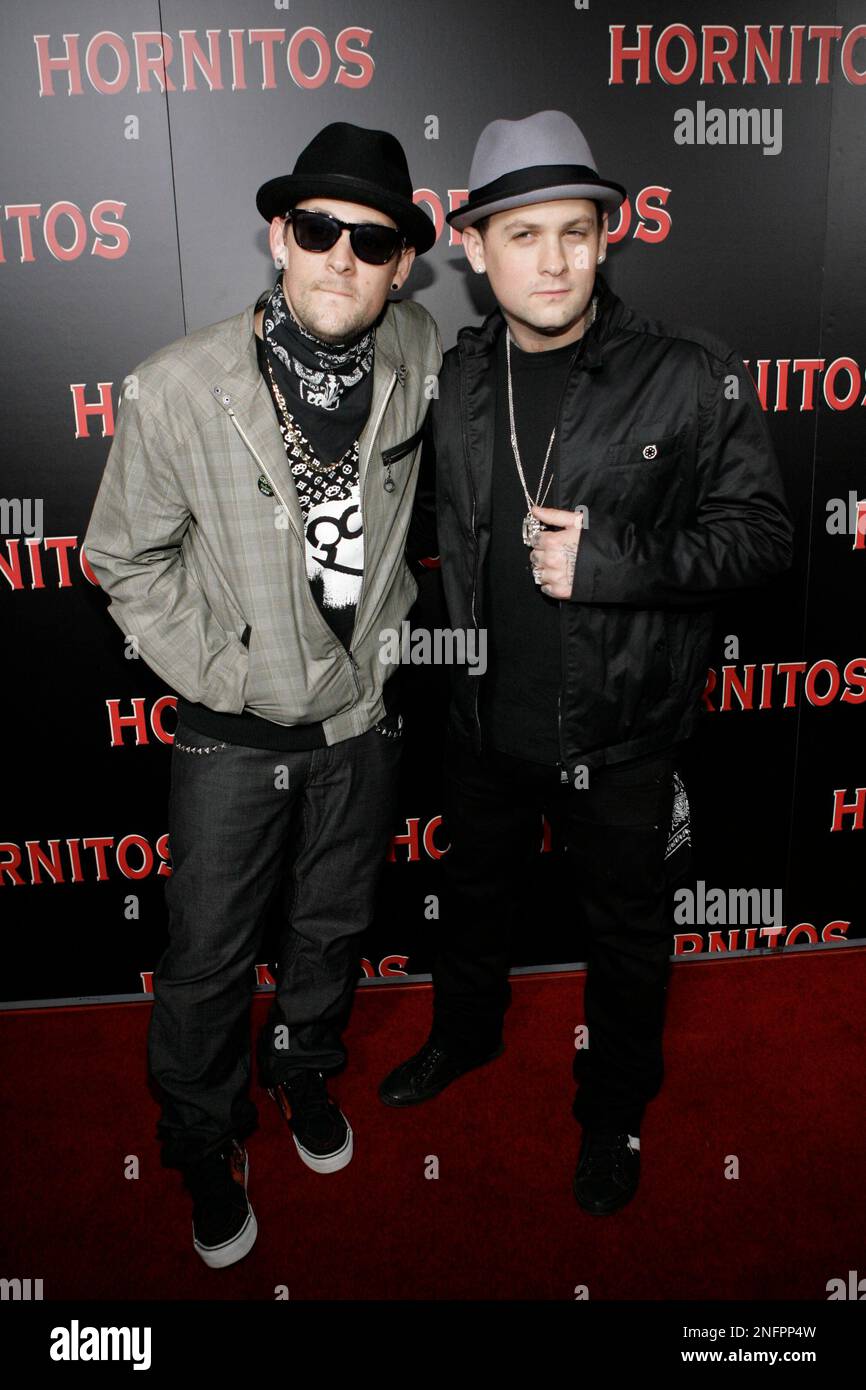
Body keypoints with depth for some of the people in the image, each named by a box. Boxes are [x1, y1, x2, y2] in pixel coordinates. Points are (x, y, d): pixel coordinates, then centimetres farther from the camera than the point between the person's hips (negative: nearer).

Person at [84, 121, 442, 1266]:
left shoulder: (422, 356, -9)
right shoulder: (180, 389, -19)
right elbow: (126, 559, -7)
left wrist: (389, 619, 8)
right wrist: (220, 673, -10)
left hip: (365, 709, 3)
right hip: (237, 725, -2)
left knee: (335, 925, 22)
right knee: (209, 960, 12)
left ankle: (303, 1065, 53)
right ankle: (206, 1147, 40)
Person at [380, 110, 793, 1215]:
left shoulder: (692, 377, -15)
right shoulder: (453, 378, -2)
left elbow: (761, 532, -13)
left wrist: (614, 557, -25)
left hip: (620, 736, -3)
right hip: (483, 719, 4)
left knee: (623, 932, 16)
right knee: (474, 891, 26)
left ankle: (614, 1109, 44)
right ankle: (465, 1031, 56)